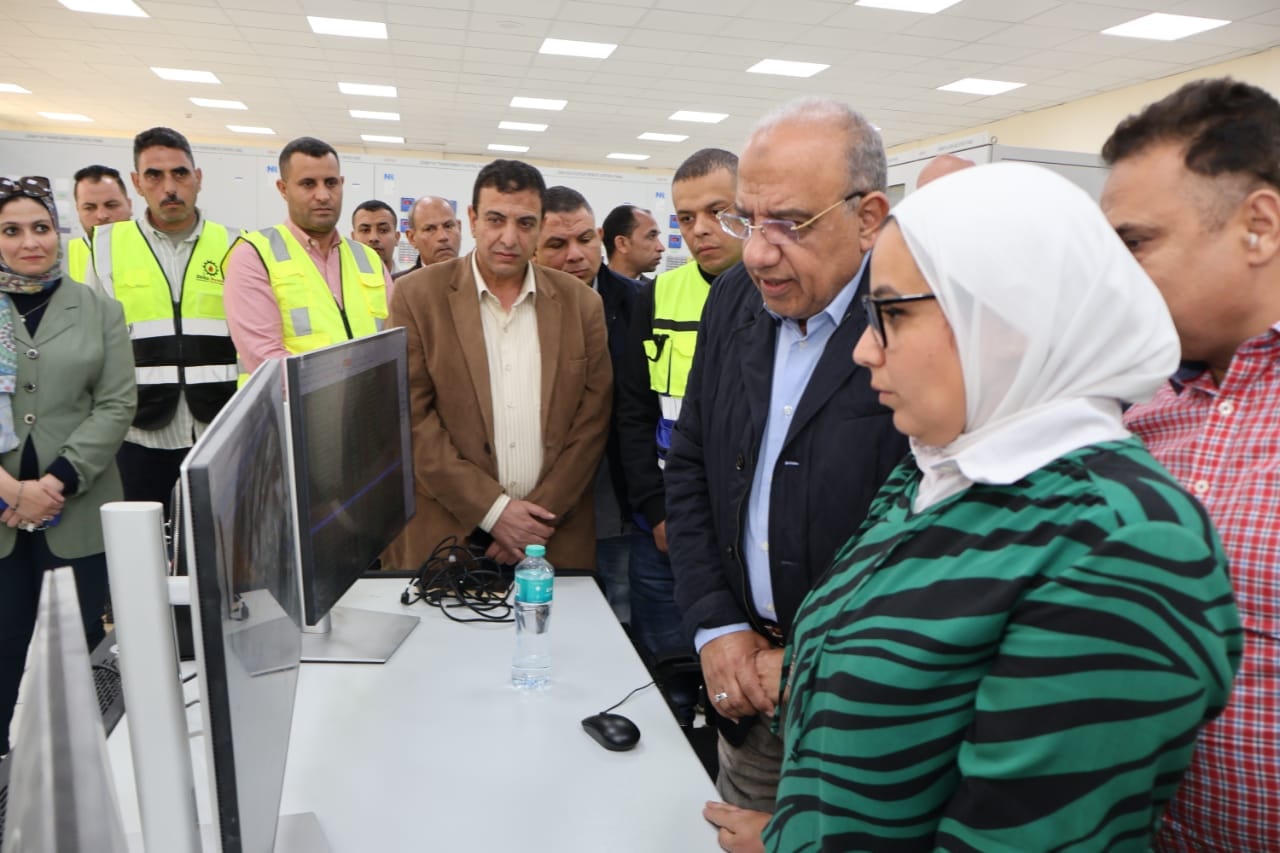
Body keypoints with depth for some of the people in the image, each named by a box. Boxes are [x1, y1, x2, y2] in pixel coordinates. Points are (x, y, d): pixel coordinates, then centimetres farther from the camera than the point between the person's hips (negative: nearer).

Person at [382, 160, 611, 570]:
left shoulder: (580, 302, 4)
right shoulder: (417, 294, -2)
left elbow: (592, 419, 2)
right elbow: (412, 417, -7)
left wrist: (543, 512, -7)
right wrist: (492, 509, -12)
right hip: (445, 532, -1)